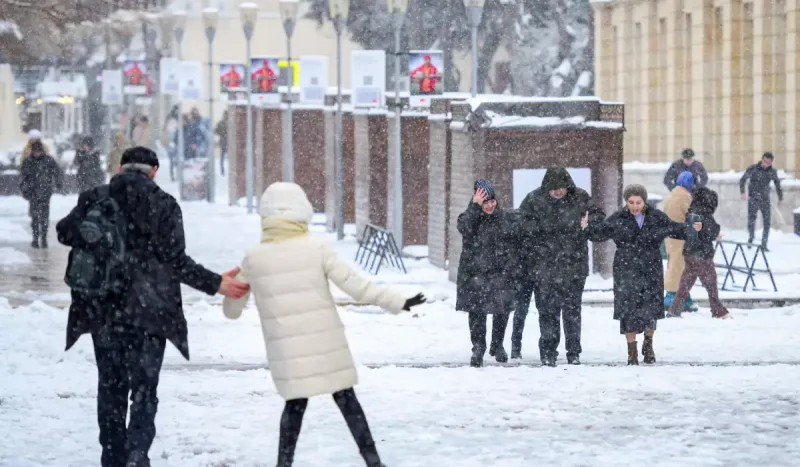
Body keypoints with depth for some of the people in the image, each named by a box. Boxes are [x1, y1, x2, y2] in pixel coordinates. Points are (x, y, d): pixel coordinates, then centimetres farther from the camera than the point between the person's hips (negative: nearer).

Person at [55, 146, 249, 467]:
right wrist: (215, 284, -8)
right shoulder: (164, 205, -4)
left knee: (111, 389, 14)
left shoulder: (96, 199, 2)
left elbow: (66, 232, -4)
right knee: (144, 391, 1)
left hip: (104, 311, 2)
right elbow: (175, 259, -10)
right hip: (148, 312, -2)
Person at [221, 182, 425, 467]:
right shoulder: (318, 248, -7)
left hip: (287, 352, 1)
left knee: (295, 405, 16)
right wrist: (399, 303, -1)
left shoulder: (252, 259, -2)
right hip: (326, 345, -1)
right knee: (346, 400, 12)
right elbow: (357, 287, -9)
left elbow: (232, 311, 7)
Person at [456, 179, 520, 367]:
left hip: (501, 273, 2)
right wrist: (475, 206, -22)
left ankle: (498, 345, 28)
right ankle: (478, 348, 7)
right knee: (477, 311, -3)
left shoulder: (507, 219, 6)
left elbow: (514, 246, 6)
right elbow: (465, 229, -22)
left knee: (502, 310, 7)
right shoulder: (469, 217, 2)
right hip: (475, 273, -1)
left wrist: (512, 270, -1)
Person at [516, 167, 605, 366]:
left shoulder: (580, 198, 1)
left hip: (574, 263, 1)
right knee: (548, 309, 0)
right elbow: (525, 224, -2)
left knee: (572, 309, 7)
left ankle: (574, 352, 15)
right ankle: (548, 352, 8)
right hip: (546, 265, -1)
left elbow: (599, 215, 9)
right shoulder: (534, 200, -3)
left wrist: (588, 220, -12)